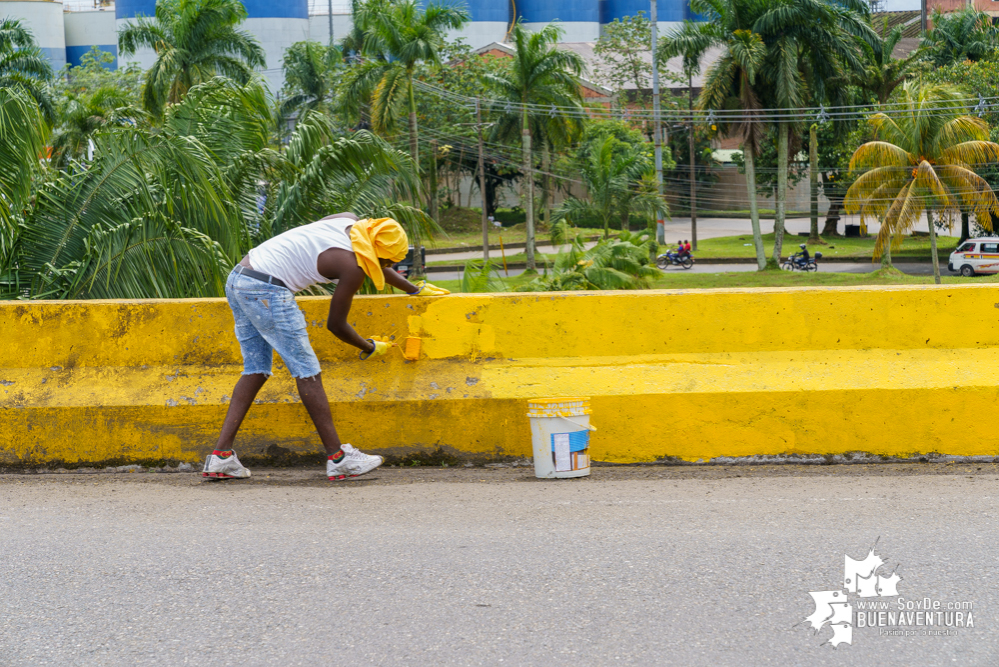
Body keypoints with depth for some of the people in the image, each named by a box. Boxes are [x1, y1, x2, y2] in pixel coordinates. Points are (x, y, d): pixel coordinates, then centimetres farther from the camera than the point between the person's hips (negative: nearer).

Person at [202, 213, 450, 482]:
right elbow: (335, 324, 1)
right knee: (307, 372, -3)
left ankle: (221, 456, 8)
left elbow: (375, 263, 32)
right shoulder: (352, 267, -9)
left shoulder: (348, 221, 13)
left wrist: (415, 289, 42)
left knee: (256, 370, 13)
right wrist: (370, 348, 18)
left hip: (237, 280, 10)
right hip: (266, 291, -10)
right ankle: (338, 458, 1)